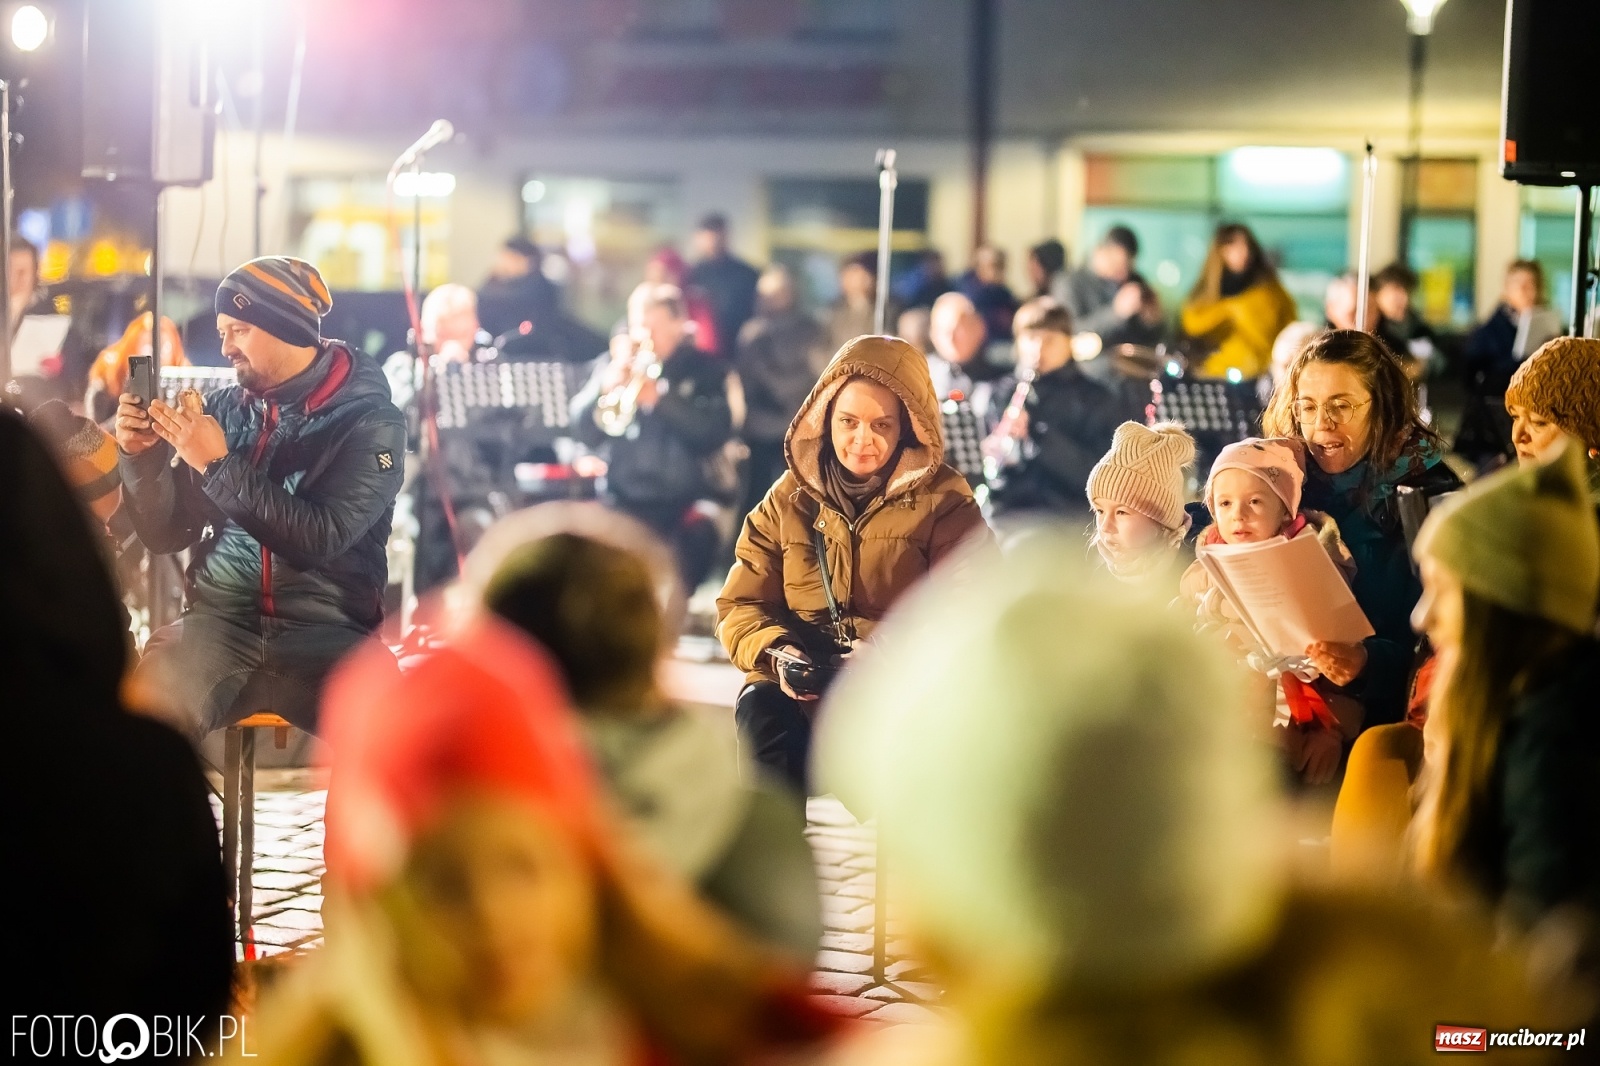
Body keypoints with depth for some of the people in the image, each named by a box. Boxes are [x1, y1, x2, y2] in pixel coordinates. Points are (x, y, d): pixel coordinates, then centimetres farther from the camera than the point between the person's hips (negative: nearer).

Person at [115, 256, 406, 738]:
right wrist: (142, 456, -3)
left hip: (325, 631, -3)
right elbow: (165, 534, 14)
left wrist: (218, 466, -15)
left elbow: (321, 538, -15)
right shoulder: (226, 408, 11)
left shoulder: (370, 422, -2)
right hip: (219, 620, 3)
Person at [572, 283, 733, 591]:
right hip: (625, 498, 1)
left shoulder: (705, 369, 6)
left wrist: (661, 398, -20)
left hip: (685, 499, -1)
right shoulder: (613, 363, 9)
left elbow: (716, 432, -9)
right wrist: (607, 386, -18)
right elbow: (584, 431, 0)